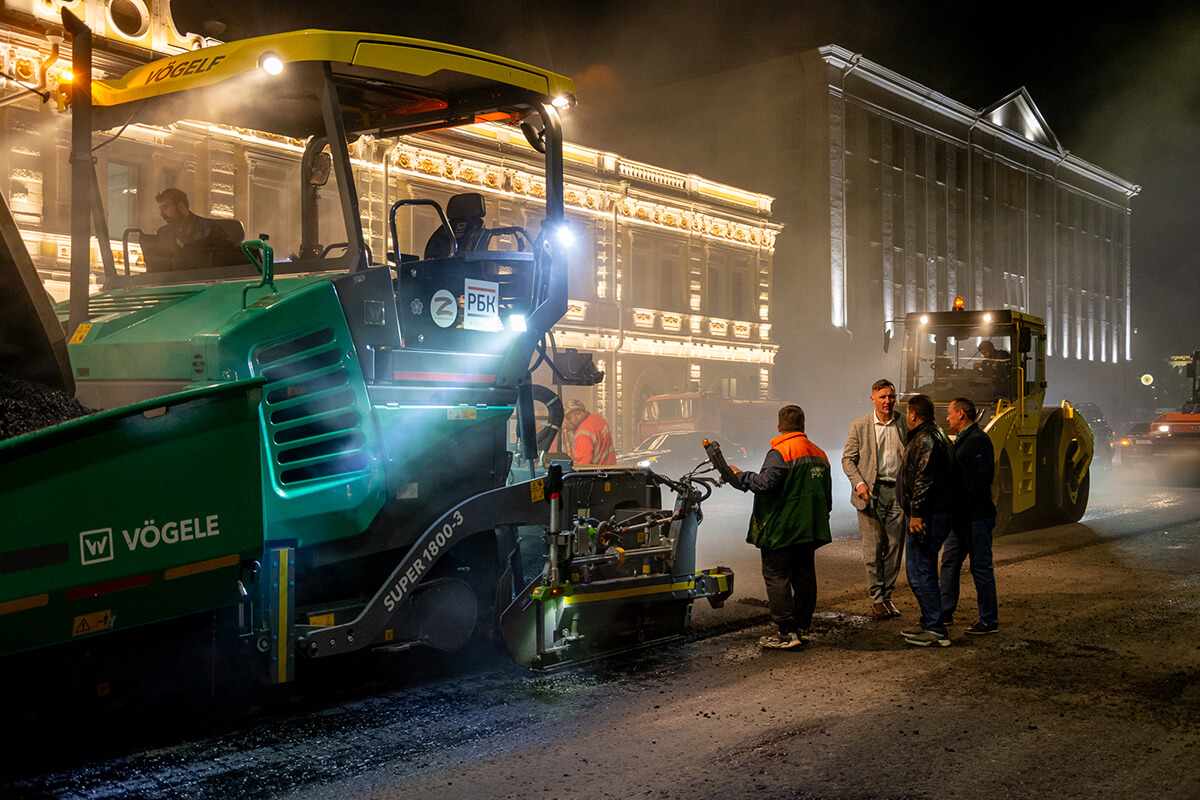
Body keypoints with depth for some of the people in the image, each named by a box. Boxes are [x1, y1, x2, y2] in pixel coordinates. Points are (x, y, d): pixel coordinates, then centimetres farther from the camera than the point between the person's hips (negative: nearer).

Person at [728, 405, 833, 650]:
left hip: (781, 528, -8)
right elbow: (827, 495, 19)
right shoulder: (819, 454, 15)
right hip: (809, 529, 8)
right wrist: (819, 521, 27)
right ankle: (802, 628, 17)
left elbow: (766, 483, -26)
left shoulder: (780, 452, -13)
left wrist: (740, 476, -12)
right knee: (804, 575, 12)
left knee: (776, 576, -4)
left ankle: (787, 632, -7)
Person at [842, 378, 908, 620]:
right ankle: (877, 598, 8)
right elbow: (848, 459, 3)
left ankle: (887, 595, 17)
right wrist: (859, 483, -12)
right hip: (871, 492, -2)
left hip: (897, 491, 2)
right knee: (873, 546, -2)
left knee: (895, 545, 4)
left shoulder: (904, 425, 6)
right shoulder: (859, 426, 2)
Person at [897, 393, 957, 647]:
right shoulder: (934, 435, 19)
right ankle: (930, 623, 26)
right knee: (925, 570, 18)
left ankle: (936, 631, -7)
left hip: (927, 517, -11)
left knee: (919, 571, -8)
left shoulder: (926, 439, -16)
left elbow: (923, 480, -23)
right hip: (936, 514, 11)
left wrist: (917, 514, -24)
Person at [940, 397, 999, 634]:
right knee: (950, 562, 15)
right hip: (962, 516, 10)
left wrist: (960, 501, -21)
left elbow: (981, 479, -23)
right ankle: (945, 612, 25)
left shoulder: (978, 440, -15)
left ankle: (989, 621, 4)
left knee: (981, 567, -3)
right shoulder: (962, 439, 17)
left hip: (976, 515, -10)